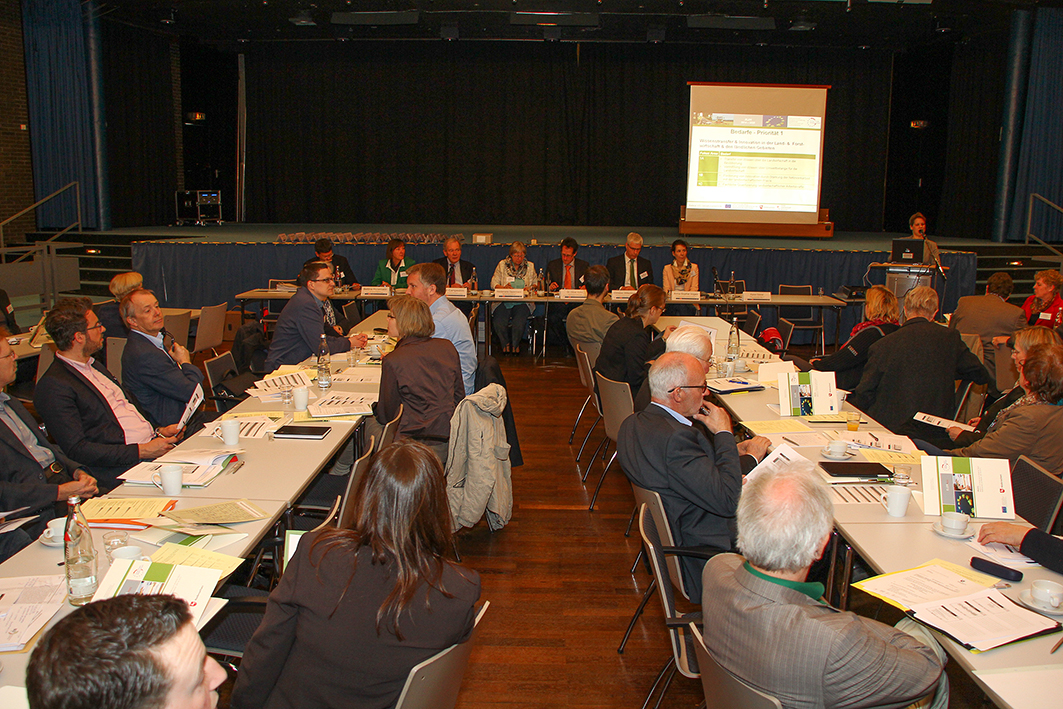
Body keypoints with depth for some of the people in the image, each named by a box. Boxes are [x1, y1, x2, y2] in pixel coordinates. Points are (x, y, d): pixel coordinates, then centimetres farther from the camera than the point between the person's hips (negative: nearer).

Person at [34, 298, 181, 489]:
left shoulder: (95, 366, 21)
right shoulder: (53, 386, -9)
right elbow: (76, 450, -15)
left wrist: (158, 432, 7)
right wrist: (141, 451, -18)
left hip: (151, 444, 9)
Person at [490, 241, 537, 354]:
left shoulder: (530, 266, 14)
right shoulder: (502, 264, 10)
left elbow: (536, 283, 18)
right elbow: (494, 283, 6)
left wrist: (531, 287, -5)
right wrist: (504, 287, -14)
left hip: (522, 302, 0)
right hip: (503, 301, 0)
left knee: (519, 322, -31)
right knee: (498, 321, -29)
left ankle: (515, 344, -6)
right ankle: (505, 344, -4)